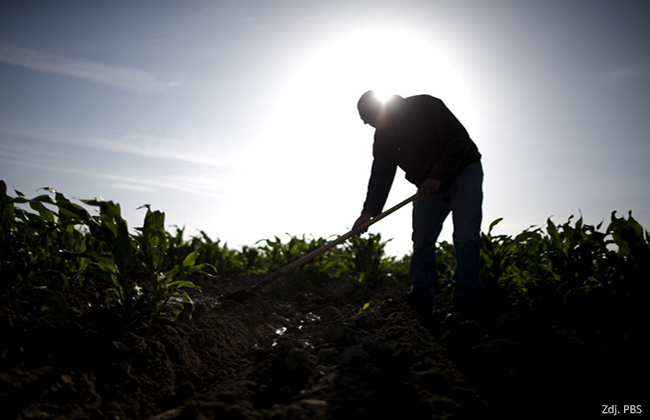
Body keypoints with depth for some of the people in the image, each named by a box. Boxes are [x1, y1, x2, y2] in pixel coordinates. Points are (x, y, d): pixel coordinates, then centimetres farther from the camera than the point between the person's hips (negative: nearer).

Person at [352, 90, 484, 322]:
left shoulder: (427, 106, -18)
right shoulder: (383, 136, -3)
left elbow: (460, 140, -22)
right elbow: (380, 174, -4)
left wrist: (437, 176, -26)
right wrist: (369, 211, -14)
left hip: (463, 171, -5)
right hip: (427, 185, 6)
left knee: (465, 236, -16)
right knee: (422, 240, -8)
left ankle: (466, 299, -16)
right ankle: (420, 298, -10)